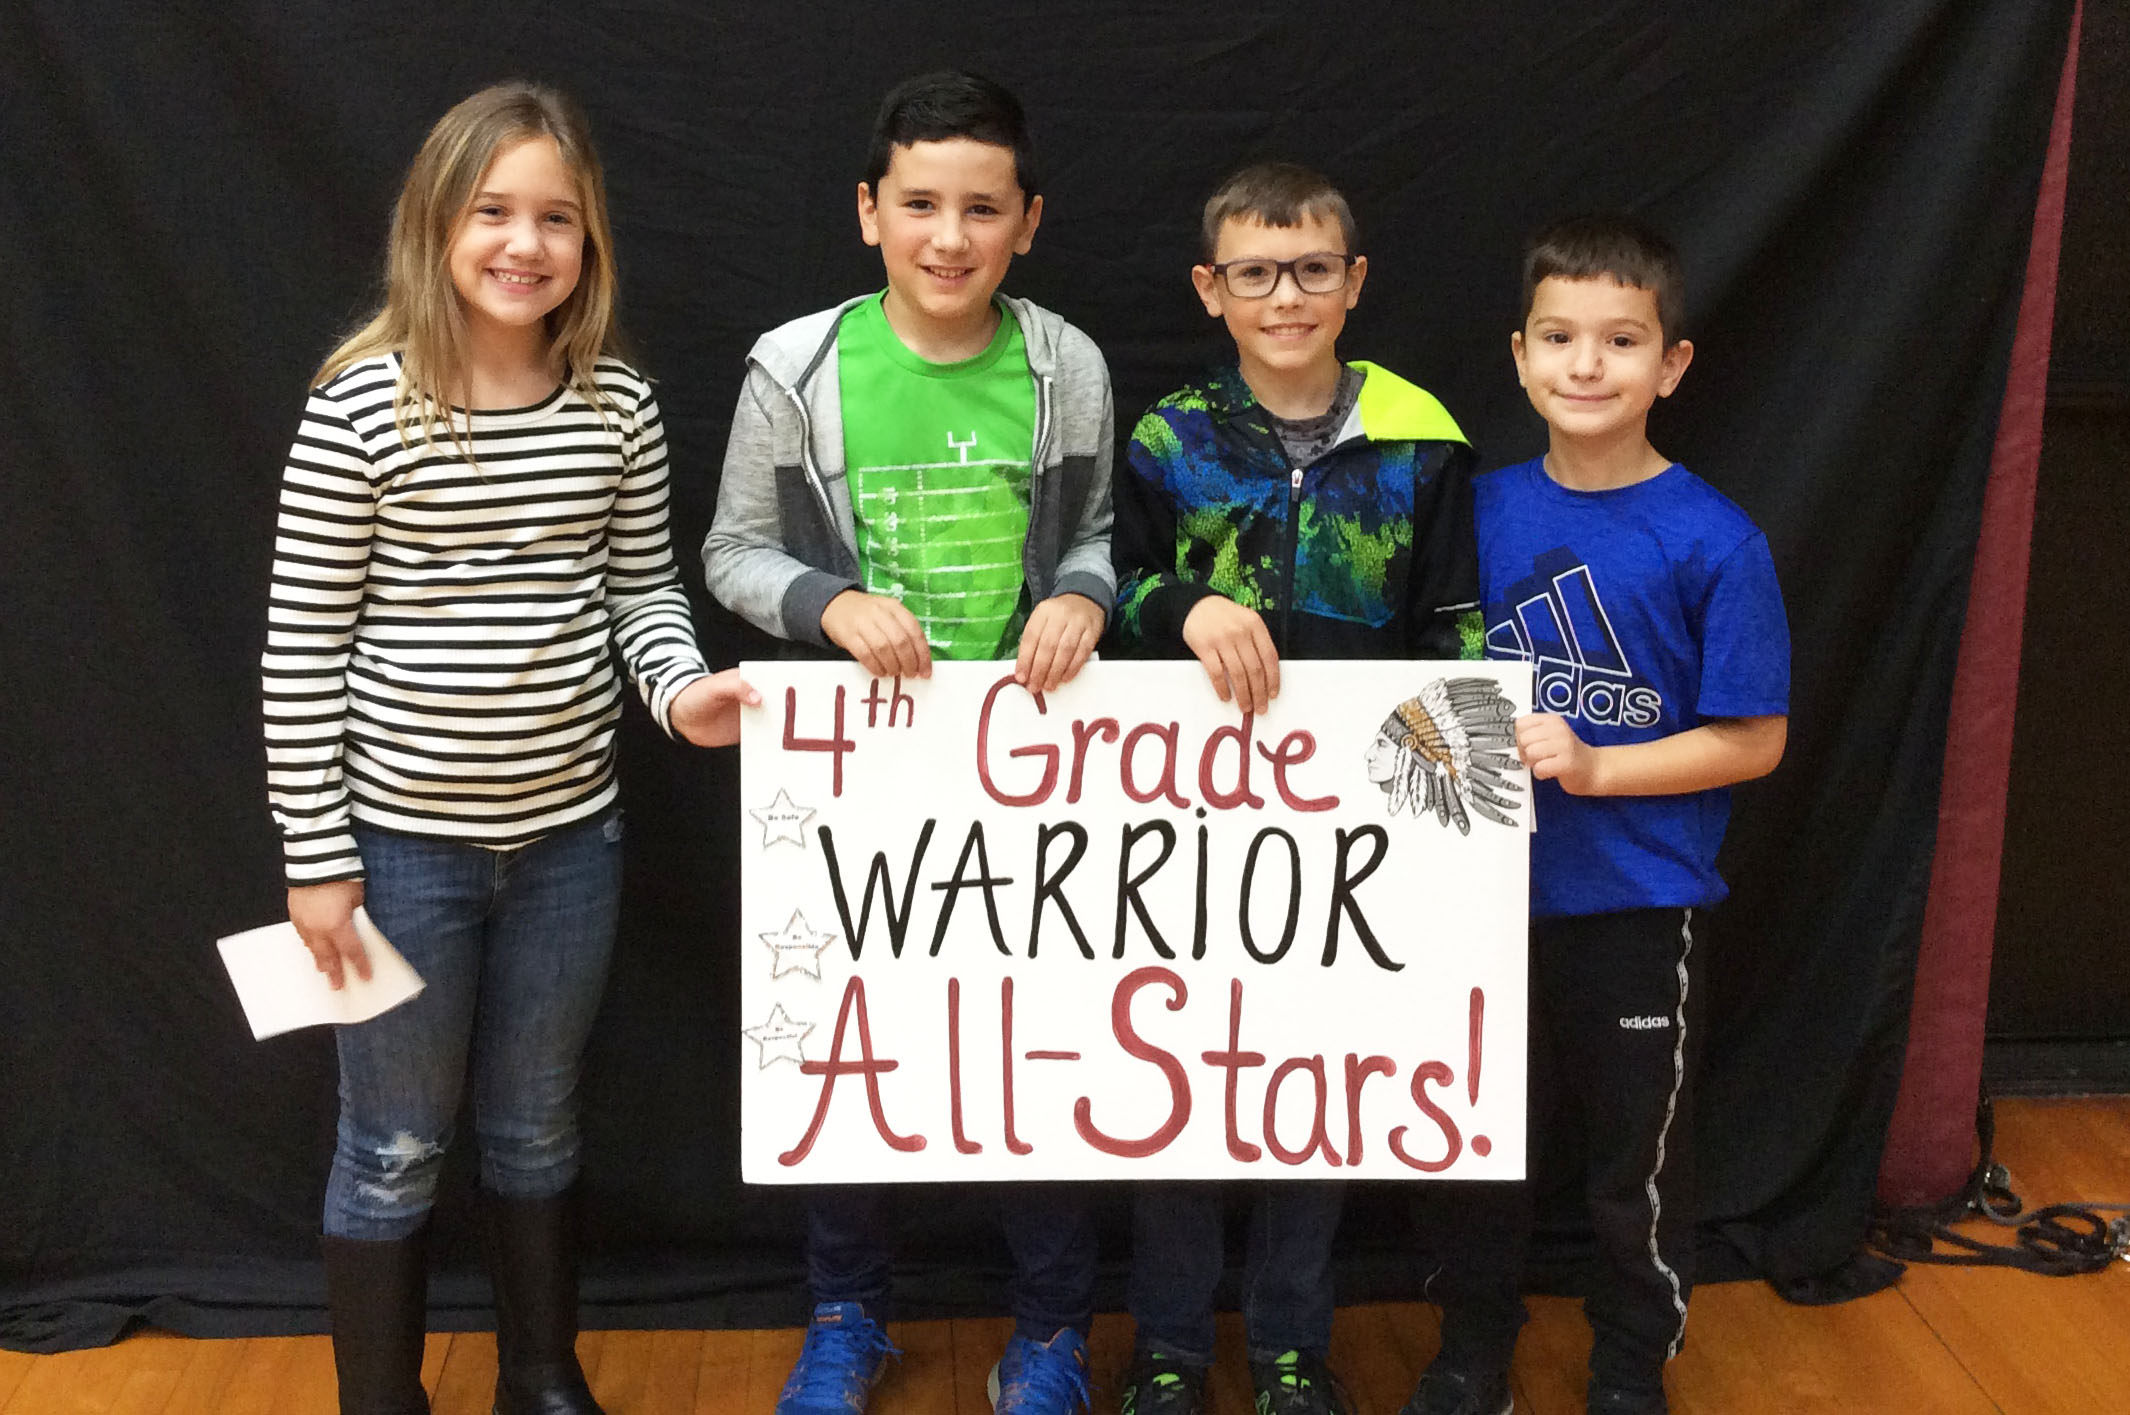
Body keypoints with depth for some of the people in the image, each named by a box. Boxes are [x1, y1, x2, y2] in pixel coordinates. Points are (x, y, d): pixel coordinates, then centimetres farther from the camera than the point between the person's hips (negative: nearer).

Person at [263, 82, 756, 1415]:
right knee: (396, 1150, 11)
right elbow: (304, 646, -9)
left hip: (569, 833, 3)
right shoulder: (362, 406, -14)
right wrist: (317, 855, -9)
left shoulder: (620, 406, -3)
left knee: (537, 1129, 20)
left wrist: (681, 686, -14)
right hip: (404, 839, -3)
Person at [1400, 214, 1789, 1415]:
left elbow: (1753, 739, -11)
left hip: (1637, 909, -3)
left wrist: (1590, 767, -20)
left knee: (1639, 1158, 12)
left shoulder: (1713, 541, -13)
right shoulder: (1484, 511, -1)